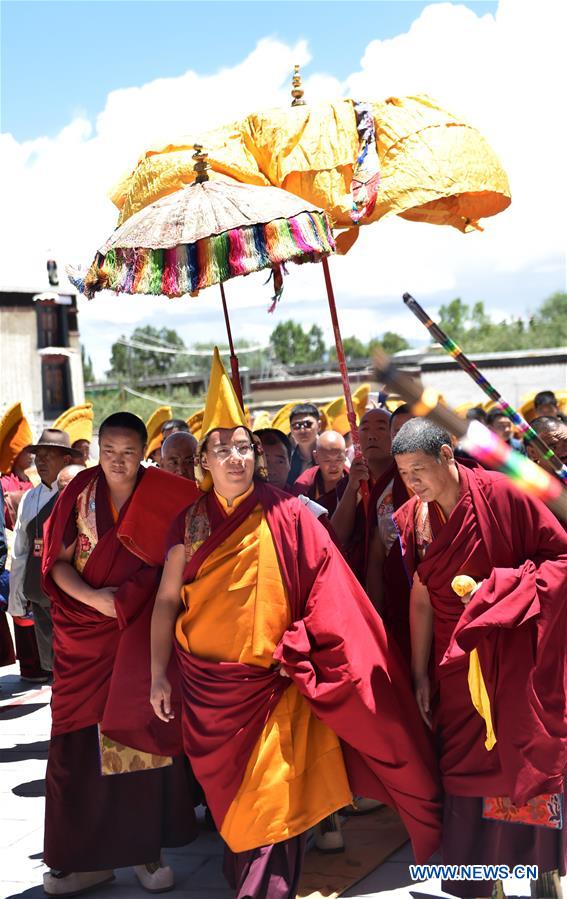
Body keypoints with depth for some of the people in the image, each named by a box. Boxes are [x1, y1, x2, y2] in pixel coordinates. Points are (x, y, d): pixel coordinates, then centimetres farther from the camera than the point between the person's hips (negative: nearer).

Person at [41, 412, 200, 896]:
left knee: (141, 736, 0)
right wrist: (92, 597, -16)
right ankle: (86, 855, 14)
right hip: (83, 634, 2)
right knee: (79, 743, 3)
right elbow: (59, 561, -1)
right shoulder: (81, 492, 1)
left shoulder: (165, 497, -3)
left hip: (141, 633, -1)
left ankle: (146, 848, 14)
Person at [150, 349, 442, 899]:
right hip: (206, 683, 3)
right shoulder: (191, 522, 2)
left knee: (272, 798, -3)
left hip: (272, 682, -3)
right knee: (228, 790, 15)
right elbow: (167, 600, 4)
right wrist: (158, 675, 1)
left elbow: (326, 595, -6)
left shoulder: (287, 516, -5)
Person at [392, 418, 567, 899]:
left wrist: (501, 587, -17)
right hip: (455, 663, 3)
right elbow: (420, 600, 0)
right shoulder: (413, 518, -2)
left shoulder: (501, 495, -13)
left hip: (515, 658, -3)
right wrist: (421, 676, 1)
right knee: (465, 769, 8)